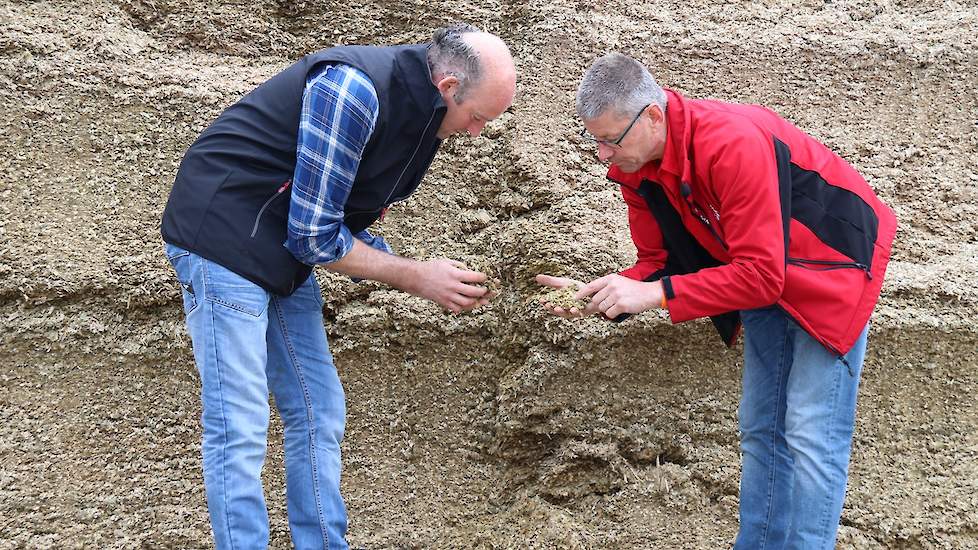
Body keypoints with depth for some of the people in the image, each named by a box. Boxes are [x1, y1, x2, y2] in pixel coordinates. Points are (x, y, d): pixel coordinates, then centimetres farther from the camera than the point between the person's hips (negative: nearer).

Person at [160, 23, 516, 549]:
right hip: (222, 236, -9)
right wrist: (416, 276, -13)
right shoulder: (352, 90, -24)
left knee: (319, 414, 9)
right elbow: (313, 236, -22)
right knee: (239, 429, -9)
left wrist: (439, 284, -1)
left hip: (286, 257, 9)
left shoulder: (414, 114, 6)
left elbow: (346, 229, 11)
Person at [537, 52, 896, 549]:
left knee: (812, 435, -10)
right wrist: (600, 298, -22)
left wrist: (654, 293, -36)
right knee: (760, 429, 13)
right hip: (765, 279, 8)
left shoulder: (733, 144, -35)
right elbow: (658, 263, -2)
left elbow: (761, 275, -34)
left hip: (830, 263, -8)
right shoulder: (635, 167, -9)